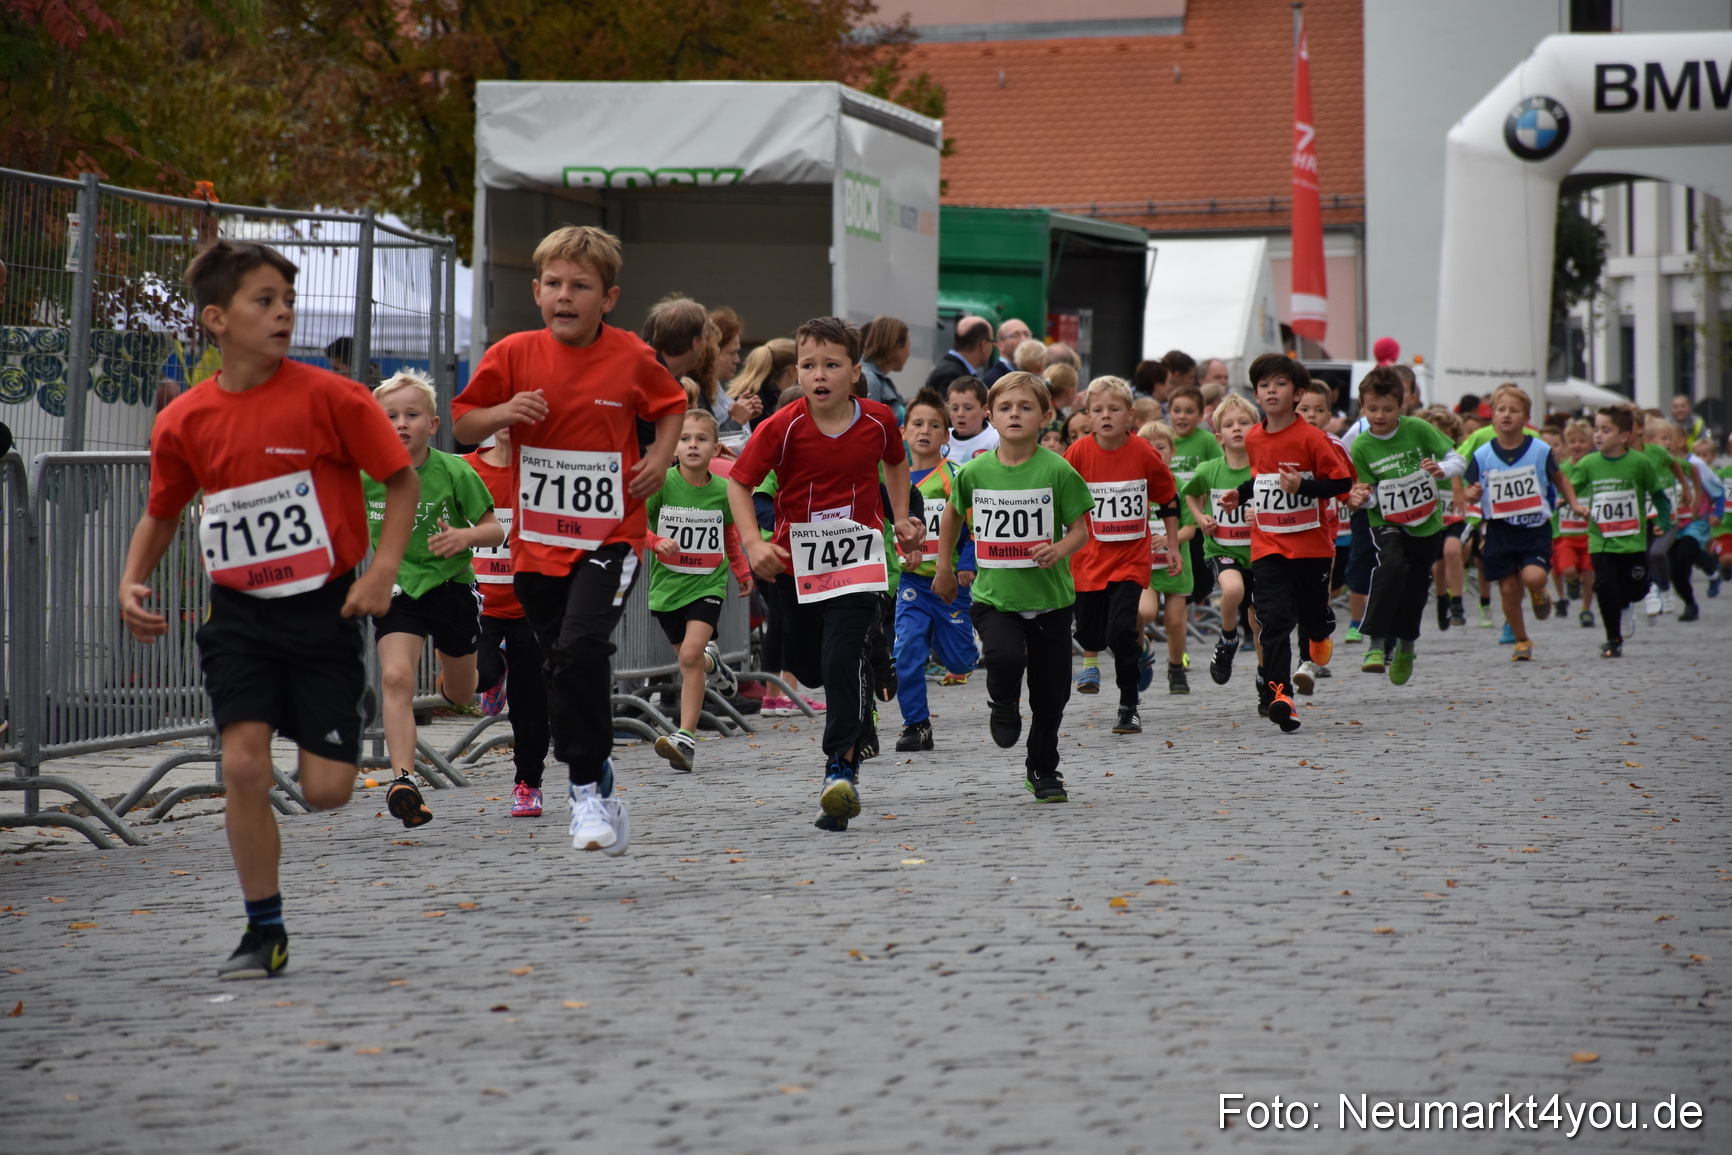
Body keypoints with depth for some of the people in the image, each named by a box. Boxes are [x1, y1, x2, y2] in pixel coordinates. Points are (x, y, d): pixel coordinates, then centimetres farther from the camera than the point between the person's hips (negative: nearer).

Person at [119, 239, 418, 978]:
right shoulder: (184, 422, -1)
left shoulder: (328, 398, -10)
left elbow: (401, 480, -2)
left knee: (327, 791, -6)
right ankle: (264, 931, 4)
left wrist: (383, 569, -14)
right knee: (243, 765, -11)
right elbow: (162, 513, 16)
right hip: (239, 613, 2)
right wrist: (133, 584, 1)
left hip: (324, 610, -2)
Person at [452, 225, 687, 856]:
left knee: (581, 647, -23)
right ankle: (596, 781, 31)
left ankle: (588, 785, -13)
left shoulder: (632, 358, -4)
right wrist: (502, 413, -16)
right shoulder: (514, 355, -2)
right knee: (561, 665, 12)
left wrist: (661, 457, -1)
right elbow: (461, 425, 5)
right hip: (538, 538, 3)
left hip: (610, 536, -3)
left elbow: (671, 405, 16)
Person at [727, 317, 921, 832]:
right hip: (797, 561, 2)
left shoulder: (878, 419, -6)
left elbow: (895, 461, 17)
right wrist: (754, 543, -20)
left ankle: (841, 769, -15)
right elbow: (739, 483, -8)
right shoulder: (783, 428, -14)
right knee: (805, 664, 15)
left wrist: (901, 518, 11)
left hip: (858, 557, -1)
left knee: (842, 657, -19)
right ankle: (854, 710, 51)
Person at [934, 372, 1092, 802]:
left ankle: (1043, 770, 31)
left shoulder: (1057, 470, -9)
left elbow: (1080, 528, -5)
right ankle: (1004, 704, 7)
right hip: (994, 595, 0)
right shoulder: (974, 471, -2)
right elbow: (954, 511, 17)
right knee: (1005, 656, -28)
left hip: (1049, 598, 0)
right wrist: (944, 566, 20)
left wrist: (1059, 550, -26)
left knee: (1050, 694, 8)